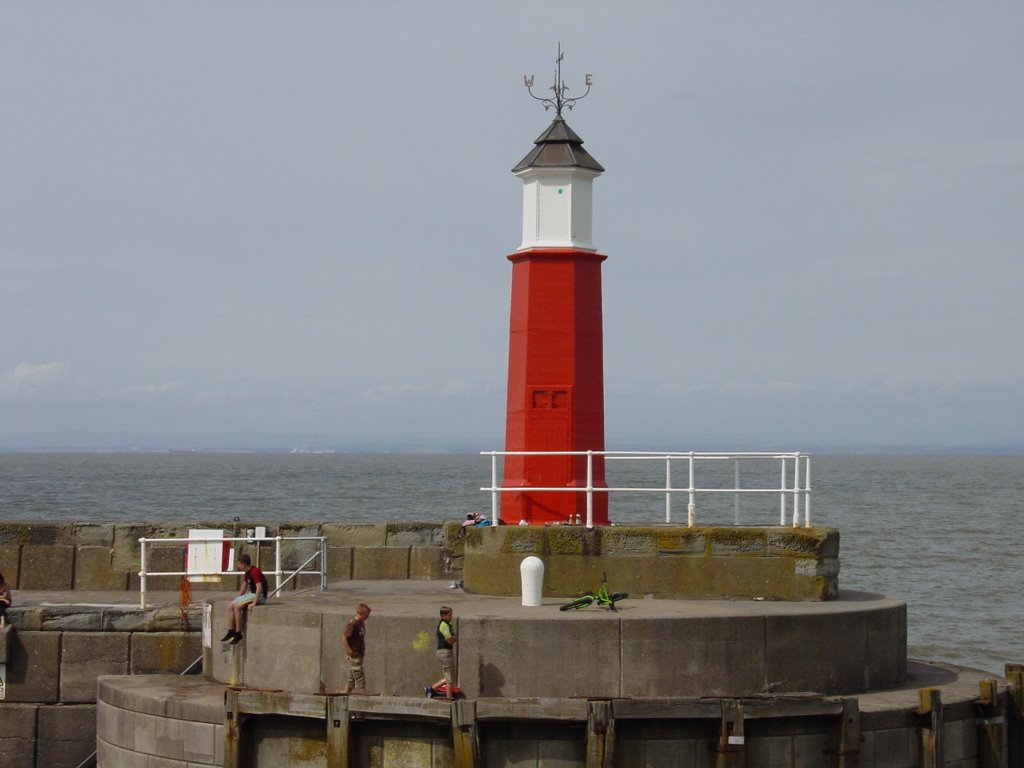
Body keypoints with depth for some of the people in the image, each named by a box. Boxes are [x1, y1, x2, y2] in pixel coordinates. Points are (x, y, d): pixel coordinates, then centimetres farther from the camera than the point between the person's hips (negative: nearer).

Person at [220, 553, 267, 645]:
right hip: (251, 594, 10)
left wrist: (254, 603, -31)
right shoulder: (247, 573, 11)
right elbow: (244, 585, 25)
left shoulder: (255, 572, -21)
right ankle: (231, 631, 5)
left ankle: (238, 634, -17)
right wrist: (238, 598, 22)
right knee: (232, 605, 5)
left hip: (259, 596, -10)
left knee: (237, 606, -23)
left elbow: (259, 587, -29)